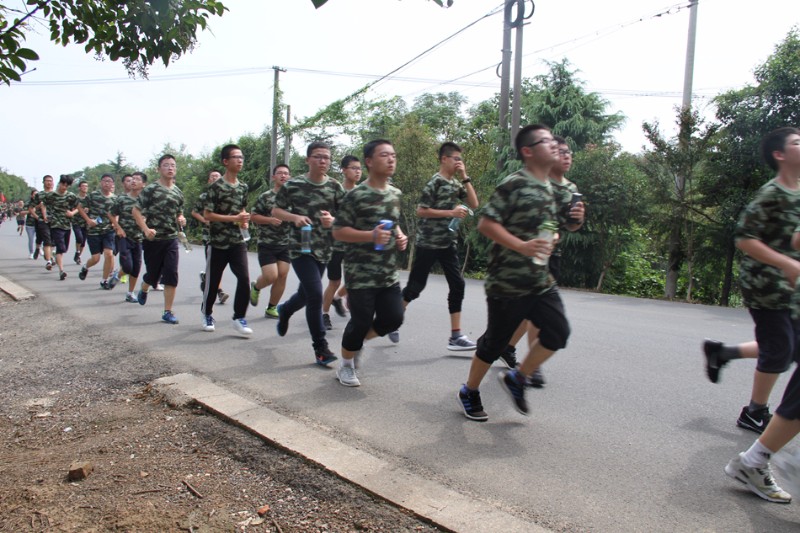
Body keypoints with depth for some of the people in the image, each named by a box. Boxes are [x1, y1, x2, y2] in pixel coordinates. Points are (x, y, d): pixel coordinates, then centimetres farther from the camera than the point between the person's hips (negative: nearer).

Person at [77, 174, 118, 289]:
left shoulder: (115, 198, 4)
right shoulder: (93, 195, -4)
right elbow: (80, 207, 3)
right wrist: (88, 220, -8)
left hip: (108, 231, 2)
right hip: (93, 231, -2)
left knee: (109, 254, -13)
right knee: (96, 258, 0)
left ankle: (104, 280, 4)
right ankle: (85, 267, 38)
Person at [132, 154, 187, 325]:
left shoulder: (178, 193, 9)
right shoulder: (150, 189, -6)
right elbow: (135, 210, -7)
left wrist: (181, 219, -2)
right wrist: (146, 229, -19)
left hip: (172, 239, 3)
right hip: (153, 239, -3)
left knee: (171, 276, -5)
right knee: (153, 274, 8)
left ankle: (167, 312, 2)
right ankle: (143, 290, 44)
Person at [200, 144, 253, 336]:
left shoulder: (243, 187, 10)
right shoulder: (216, 187, -7)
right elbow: (207, 214, -11)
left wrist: (244, 220, 3)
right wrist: (234, 218, -17)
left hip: (238, 241, 4)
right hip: (218, 242, -4)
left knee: (244, 279, -11)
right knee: (213, 281, 8)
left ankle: (239, 318, -1)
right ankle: (207, 314, 31)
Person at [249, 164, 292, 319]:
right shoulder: (265, 196, -4)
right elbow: (253, 216, -3)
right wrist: (270, 220, -18)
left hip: (286, 244, 4)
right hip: (267, 243, -4)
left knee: (282, 276, 1)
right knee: (271, 276, -11)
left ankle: (271, 308, 16)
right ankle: (256, 287, 24)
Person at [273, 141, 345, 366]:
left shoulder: (335, 187, 2)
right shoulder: (293, 185, -4)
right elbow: (276, 210, 4)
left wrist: (333, 219, -18)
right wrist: (294, 217, -15)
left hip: (324, 249, 4)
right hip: (300, 248, -4)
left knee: (306, 294, 18)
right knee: (316, 294, -15)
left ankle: (284, 310, 53)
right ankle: (320, 347, -3)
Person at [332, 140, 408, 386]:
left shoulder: (395, 193, 11)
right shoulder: (356, 195, -12)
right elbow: (338, 231, -11)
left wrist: (400, 237, 5)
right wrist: (370, 236, -23)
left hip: (388, 273, 7)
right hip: (361, 273, -7)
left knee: (393, 318, 3)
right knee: (361, 321, -2)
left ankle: (356, 340, 30)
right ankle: (346, 364, 25)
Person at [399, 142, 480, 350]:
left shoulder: (456, 183, 11)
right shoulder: (435, 182, -11)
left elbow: (474, 204, 5)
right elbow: (421, 211, -17)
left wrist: (465, 177, -1)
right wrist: (451, 212, -20)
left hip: (448, 243, 7)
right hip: (428, 243, -7)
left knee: (457, 285, 0)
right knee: (415, 286, 1)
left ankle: (455, 336, 4)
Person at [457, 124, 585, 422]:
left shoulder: (551, 189, 13)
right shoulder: (514, 185, -14)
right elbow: (486, 224, -18)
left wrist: (574, 221, 5)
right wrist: (521, 246, -27)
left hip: (541, 281, 8)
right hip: (507, 282, -7)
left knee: (558, 332, -1)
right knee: (496, 341, 5)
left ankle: (516, 379, 20)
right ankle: (470, 392, 27)